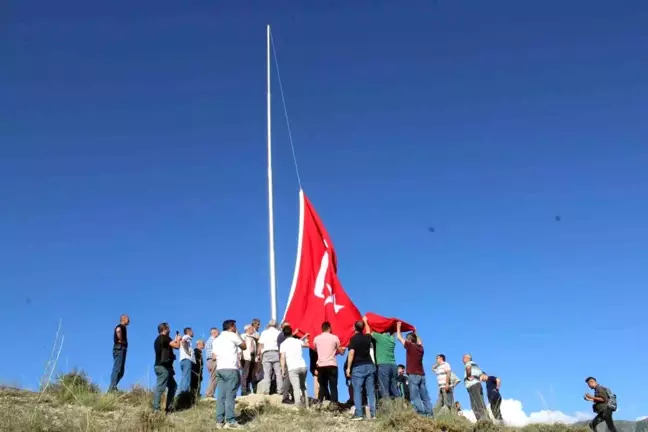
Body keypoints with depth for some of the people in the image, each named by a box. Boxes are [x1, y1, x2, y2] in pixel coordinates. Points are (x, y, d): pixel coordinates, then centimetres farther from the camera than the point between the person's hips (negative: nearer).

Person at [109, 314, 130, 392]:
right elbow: (118, 330, -33)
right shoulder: (121, 326, -9)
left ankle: (112, 388, 12)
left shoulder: (122, 327, 21)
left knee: (121, 372, 11)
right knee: (117, 369, -14)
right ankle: (112, 388, -18)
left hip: (121, 350, 10)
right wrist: (121, 340, -22)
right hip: (119, 349, -10)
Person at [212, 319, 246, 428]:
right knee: (230, 395, -8)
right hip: (231, 369, -7)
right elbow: (244, 346, 12)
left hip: (219, 369, 7)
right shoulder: (232, 335, 1)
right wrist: (238, 335, 22)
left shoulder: (217, 339, 21)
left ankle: (220, 420, 2)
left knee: (221, 395, 5)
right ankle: (230, 420, -12)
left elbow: (214, 356, 14)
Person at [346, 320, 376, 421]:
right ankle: (373, 413, 2)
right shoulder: (367, 337, 9)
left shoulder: (353, 339, -7)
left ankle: (358, 414, -10)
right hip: (369, 366, 5)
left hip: (358, 367, -5)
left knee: (357, 391, -4)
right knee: (371, 391, 5)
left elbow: (351, 353, -14)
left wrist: (348, 368, -11)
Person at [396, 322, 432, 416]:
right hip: (421, 375, 7)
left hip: (413, 375, -7)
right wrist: (415, 333, 45)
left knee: (415, 397, -9)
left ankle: (422, 414, -19)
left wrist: (398, 327, 18)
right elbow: (420, 342, 37)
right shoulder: (420, 348, 12)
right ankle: (429, 414, -2)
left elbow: (399, 337, 5)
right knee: (425, 397, 5)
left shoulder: (410, 346, -4)